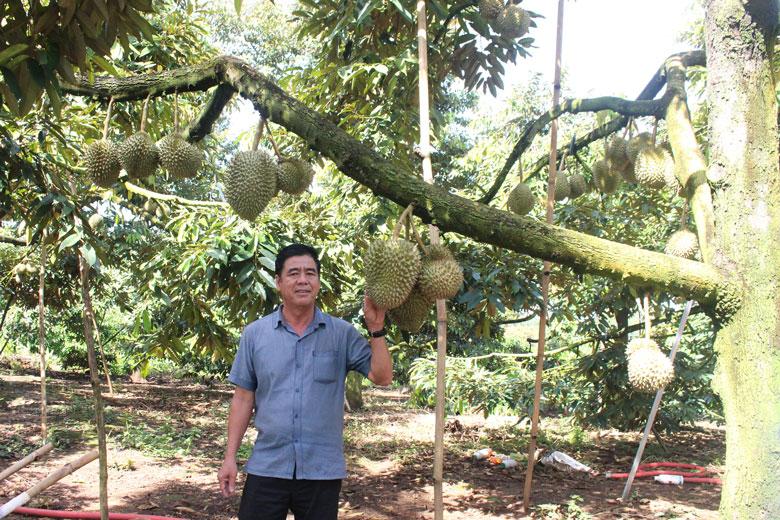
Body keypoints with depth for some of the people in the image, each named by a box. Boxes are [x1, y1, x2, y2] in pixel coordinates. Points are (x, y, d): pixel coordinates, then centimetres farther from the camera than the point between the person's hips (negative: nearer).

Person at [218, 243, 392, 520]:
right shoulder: (254, 334, 2)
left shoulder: (342, 333, -1)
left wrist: (376, 330, -17)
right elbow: (243, 397, 4)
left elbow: (382, 377, -6)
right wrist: (230, 457, 0)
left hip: (323, 470, 0)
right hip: (266, 467, 0)